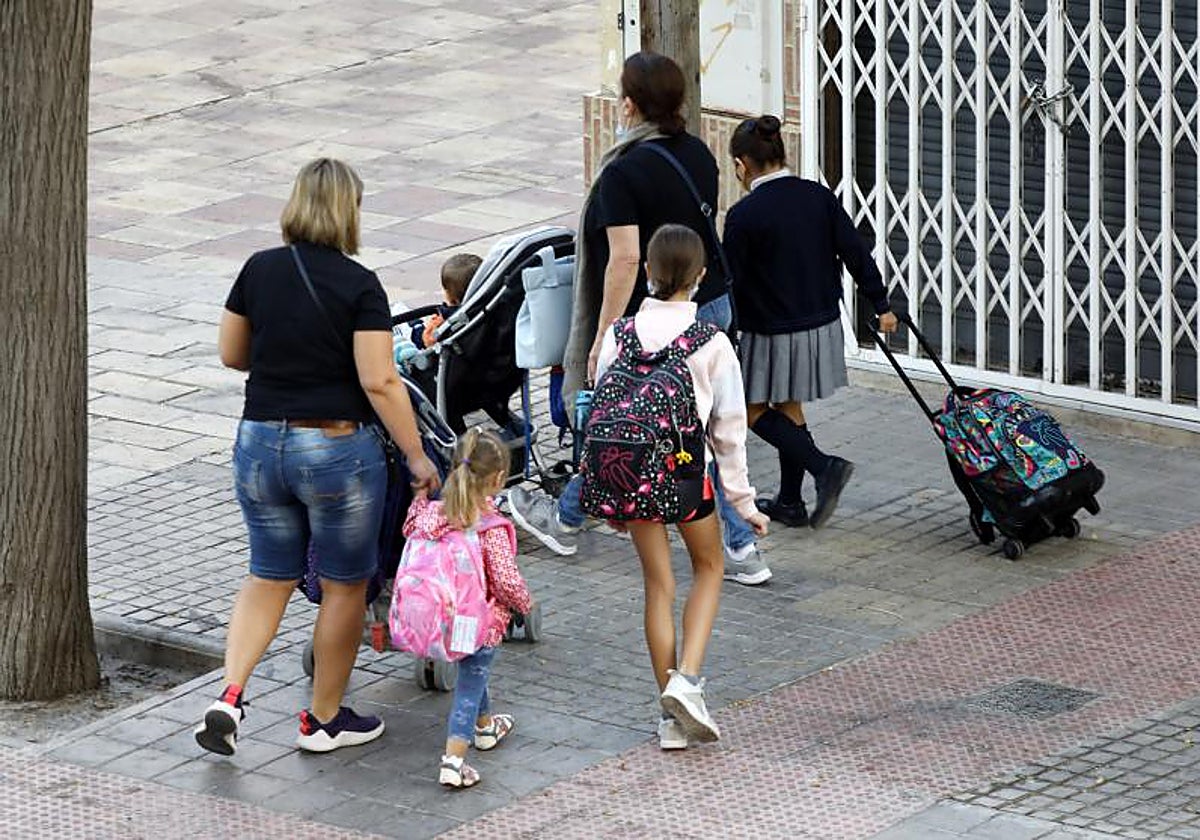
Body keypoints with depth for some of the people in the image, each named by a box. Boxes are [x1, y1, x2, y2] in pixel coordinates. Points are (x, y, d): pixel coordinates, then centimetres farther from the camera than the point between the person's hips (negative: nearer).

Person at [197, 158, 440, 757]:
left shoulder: (259, 271, 0)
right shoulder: (359, 286, -13)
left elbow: (230, 353, 10)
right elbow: (379, 382, -17)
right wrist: (417, 458, -9)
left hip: (260, 443, 5)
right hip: (337, 449, -5)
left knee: (269, 577, 17)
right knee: (344, 585, 12)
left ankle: (229, 696, -1)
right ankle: (325, 719, 21)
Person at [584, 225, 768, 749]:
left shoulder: (619, 335, -3)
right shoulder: (712, 343, -9)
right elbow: (729, 428, -4)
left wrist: (605, 490, 14)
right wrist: (743, 501, 5)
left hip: (627, 471, 2)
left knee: (658, 583, 13)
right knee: (708, 568, 21)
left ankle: (671, 716, 15)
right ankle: (687, 680, 1)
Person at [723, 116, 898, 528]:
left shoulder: (744, 215, -17)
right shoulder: (819, 197, -1)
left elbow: (731, 282, -12)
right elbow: (856, 252, 2)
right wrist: (881, 305, 11)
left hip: (771, 333, -6)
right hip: (822, 325, 6)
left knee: (753, 410, 10)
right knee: (789, 408, 19)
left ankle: (824, 466, -7)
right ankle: (789, 503, 25)